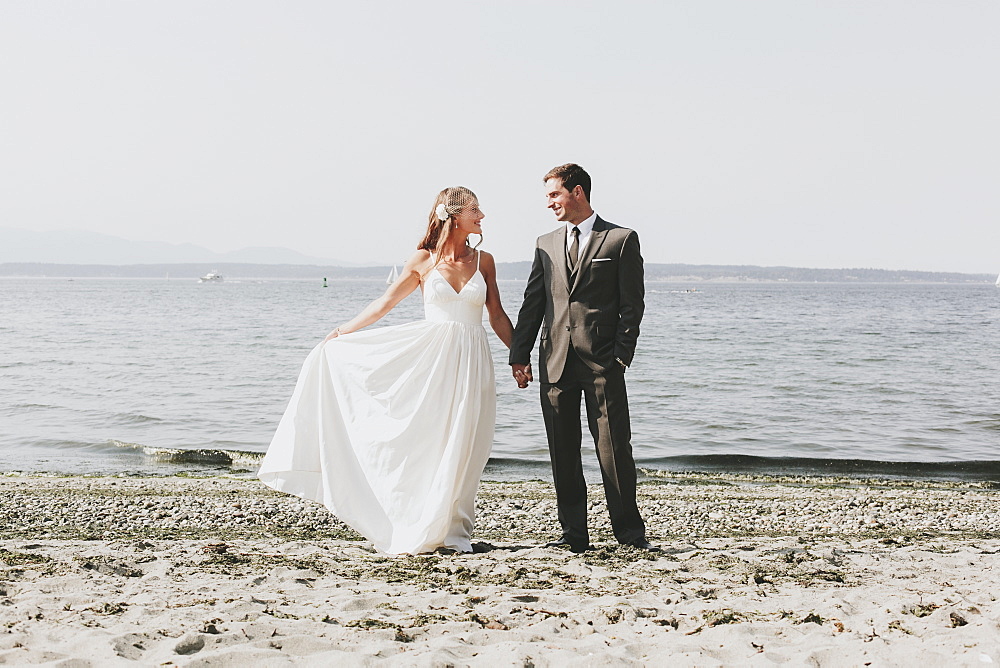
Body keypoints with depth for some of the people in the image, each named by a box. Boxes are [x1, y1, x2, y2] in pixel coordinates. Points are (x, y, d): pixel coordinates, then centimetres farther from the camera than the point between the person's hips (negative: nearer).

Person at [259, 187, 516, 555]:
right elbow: (385, 302, 10)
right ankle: (420, 531, 10)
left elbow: (497, 317, 10)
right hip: (431, 359, -1)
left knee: (460, 448, 1)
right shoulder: (423, 260, 2)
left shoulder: (483, 261, 7)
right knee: (425, 442, -1)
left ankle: (449, 530, 11)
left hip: (470, 363, 1)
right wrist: (341, 332, 13)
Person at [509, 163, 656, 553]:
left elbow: (632, 304, -1)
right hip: (555, 362, 4)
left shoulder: (621, 240, 3)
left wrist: (621, 355, -10)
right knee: (563, 451, 5)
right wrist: (519, 354, 7)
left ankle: (629, 531, 7)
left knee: (614, 447, -3)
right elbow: (533, 303, 15)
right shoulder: (546, 244, 16)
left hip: (602, 361, -4)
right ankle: (573, 535, 12)